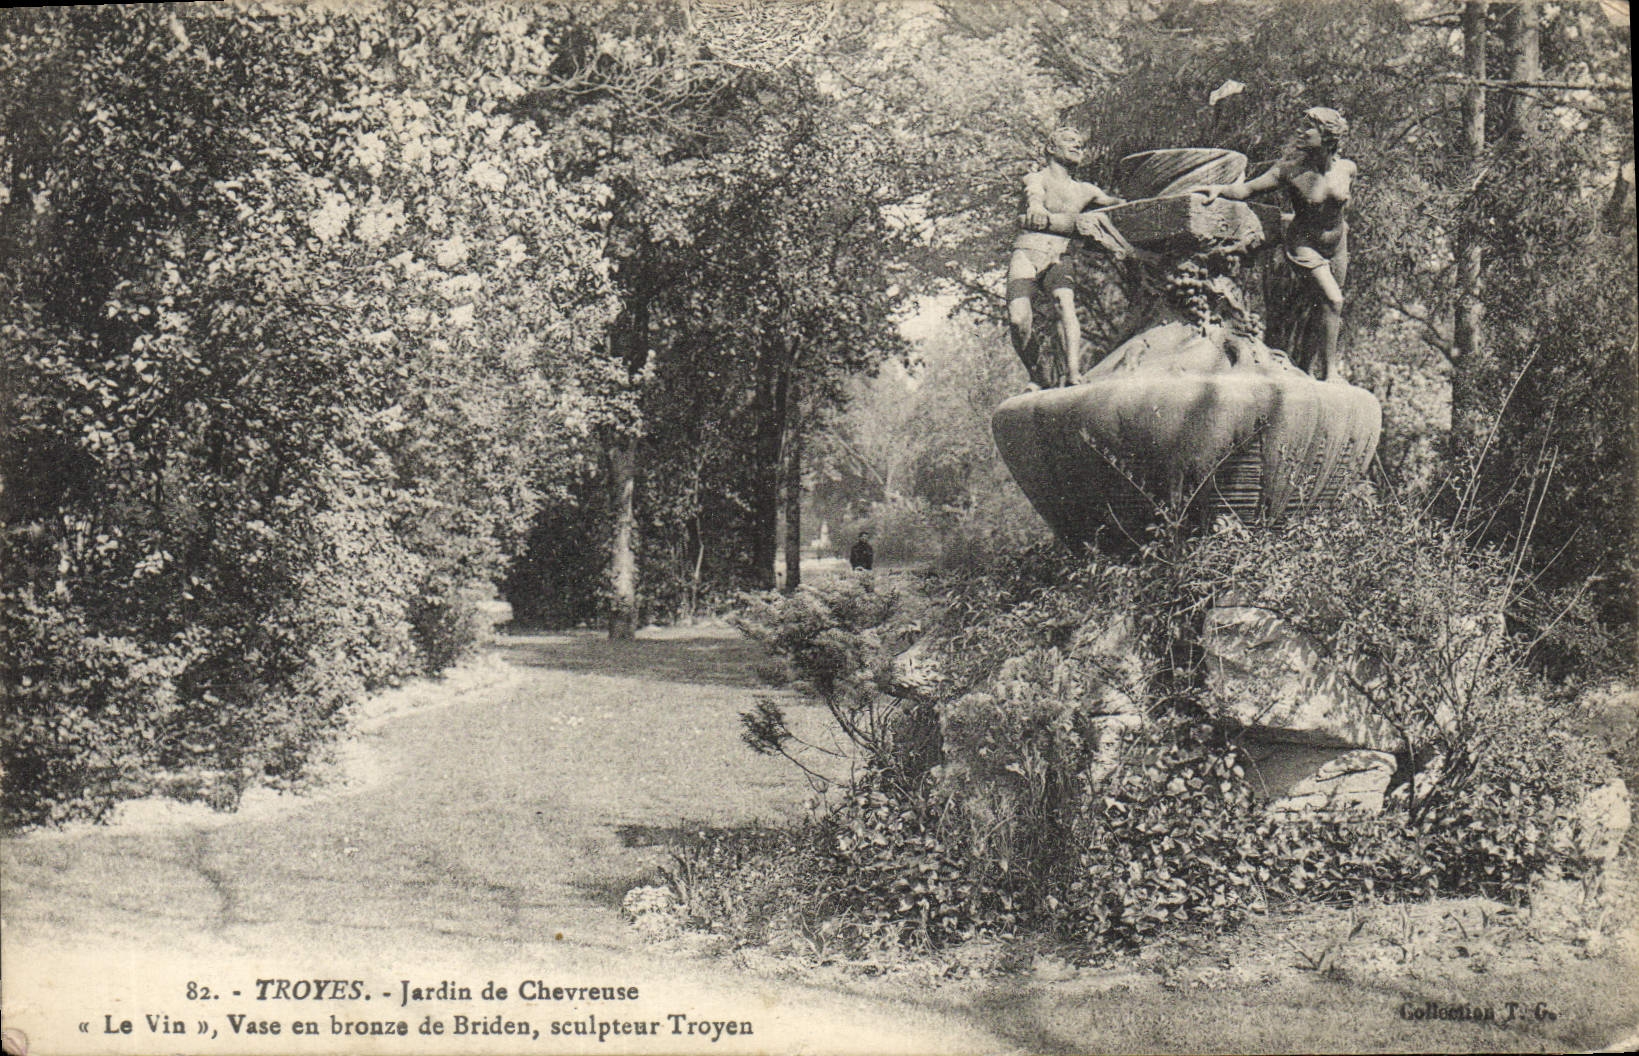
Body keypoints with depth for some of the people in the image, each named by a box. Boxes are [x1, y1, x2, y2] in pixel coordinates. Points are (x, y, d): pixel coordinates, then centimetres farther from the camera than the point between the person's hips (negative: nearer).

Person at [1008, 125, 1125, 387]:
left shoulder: (1085, 190, 21)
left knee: (1066, 304, -28)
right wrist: (1036, 208, -45)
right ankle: (1035, 375, -2)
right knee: (1019, 319, -23)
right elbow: (1034, 192, -20)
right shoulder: (1037, 178, 5)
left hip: (1057, 259, 3)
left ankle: (1073, 375, -38)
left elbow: (1116, 203, 33)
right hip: (1026, 254, -3)